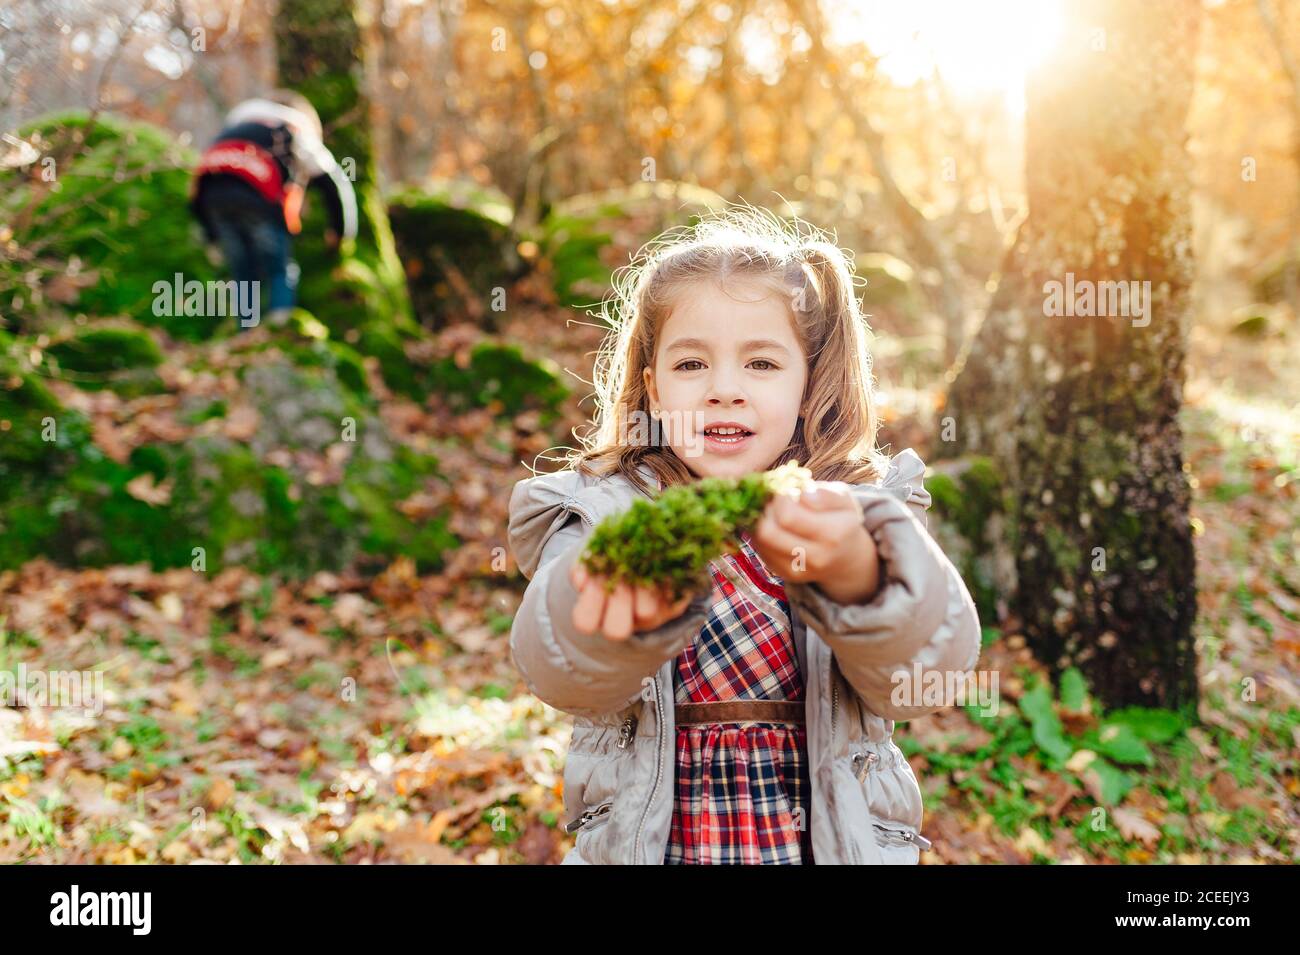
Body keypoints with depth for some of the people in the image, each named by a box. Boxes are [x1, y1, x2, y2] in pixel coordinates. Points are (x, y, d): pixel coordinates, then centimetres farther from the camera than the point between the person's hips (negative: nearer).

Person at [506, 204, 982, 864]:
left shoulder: (865, 512, 0)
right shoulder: (601, 513, 0)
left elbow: (932, 664, -16)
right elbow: (555, 669, -18)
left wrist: (855, 571, -35)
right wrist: (624, 592, -38)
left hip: (835, 840, 1)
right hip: (647, 843, 0)